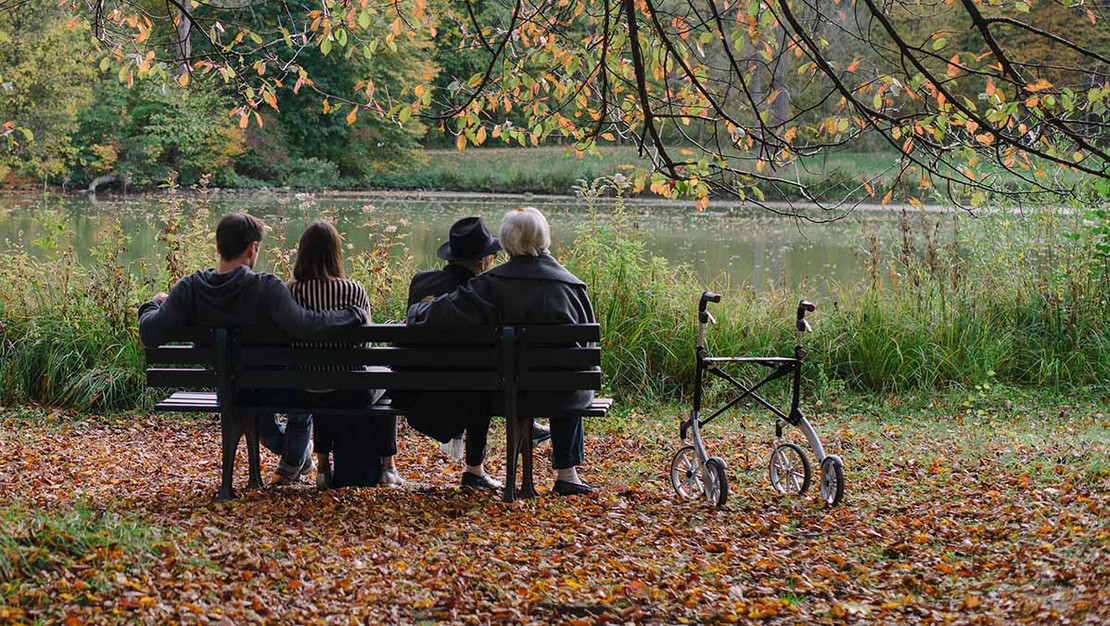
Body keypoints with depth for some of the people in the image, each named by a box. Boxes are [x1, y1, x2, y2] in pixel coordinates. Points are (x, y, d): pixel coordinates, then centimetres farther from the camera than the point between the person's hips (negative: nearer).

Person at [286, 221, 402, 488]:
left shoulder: (289, 292, -8)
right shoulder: (353, 292, -15)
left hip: (306, 393, 2)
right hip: (352, 392, -2)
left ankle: (323, 466, 40)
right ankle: (387, 466, 37)